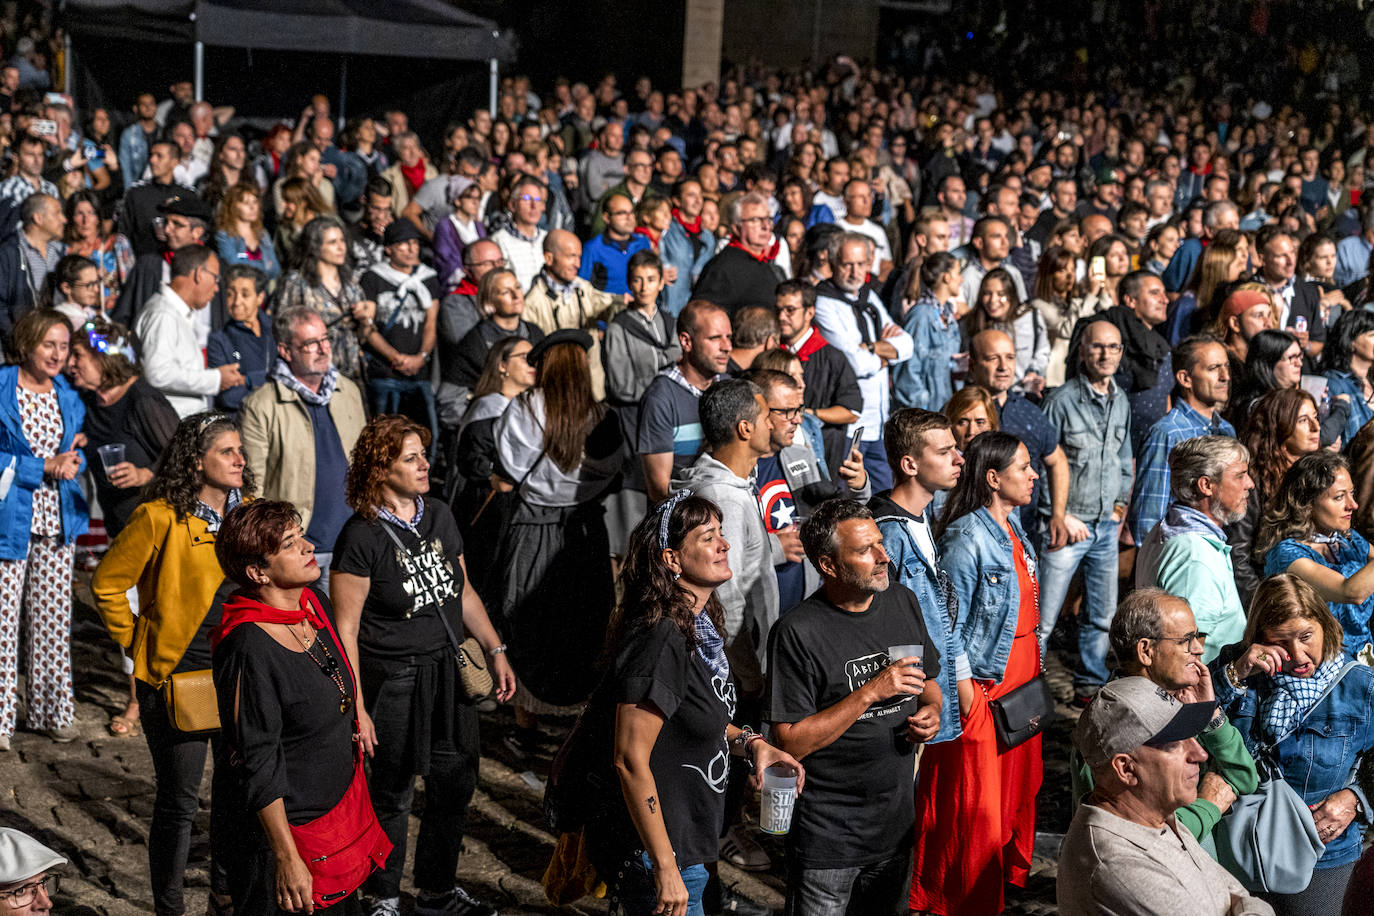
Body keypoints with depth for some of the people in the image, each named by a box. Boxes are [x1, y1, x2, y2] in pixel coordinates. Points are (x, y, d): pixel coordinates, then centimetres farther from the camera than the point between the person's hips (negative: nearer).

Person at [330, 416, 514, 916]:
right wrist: (356, 708, -15)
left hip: (451, 672, 6)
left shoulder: (439, 517, 4)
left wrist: (496, 651, 10)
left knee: (454, 784, 15)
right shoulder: (361, 537, -15)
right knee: (392, 794, 8)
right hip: (394, 680, -6)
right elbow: (345, 630, -13)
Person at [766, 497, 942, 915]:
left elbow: (928, 681, 18)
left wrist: (931, 711, -5)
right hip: (827, 834, -6)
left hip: (896, 822, 6)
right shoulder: (798, 633, -19)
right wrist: (871, 693, -25)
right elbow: (790, 743, -21)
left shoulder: (902, 602, 2)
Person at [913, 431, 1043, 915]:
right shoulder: (967, 538, -19)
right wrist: (964, 694, -17)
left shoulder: (1013, 528, 8)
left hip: (1020, 680, 9)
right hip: (982, 688, -9)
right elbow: (947, 625, -17)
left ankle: (1012, 873, 36)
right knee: (977, 803, 0)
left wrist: (1034, 675, 18)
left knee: (1018, 783, 18)